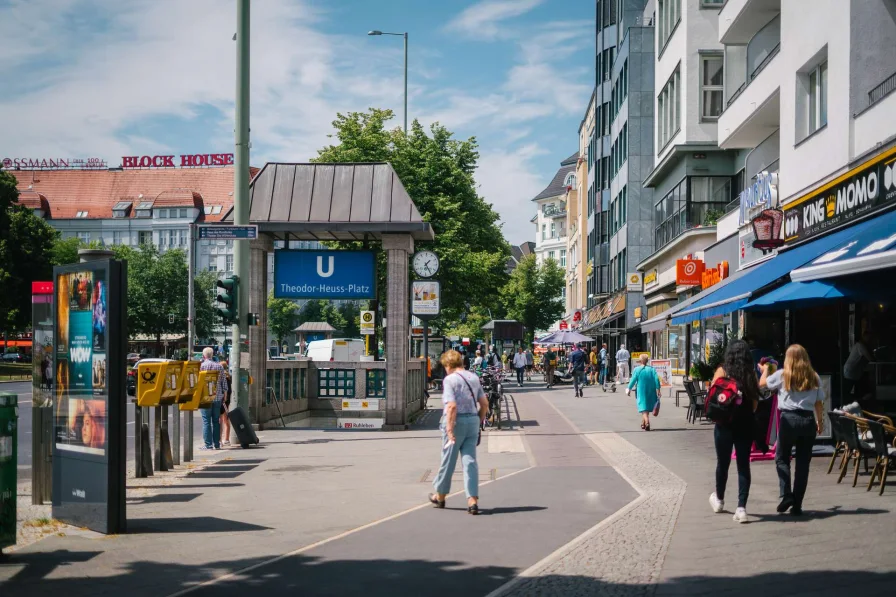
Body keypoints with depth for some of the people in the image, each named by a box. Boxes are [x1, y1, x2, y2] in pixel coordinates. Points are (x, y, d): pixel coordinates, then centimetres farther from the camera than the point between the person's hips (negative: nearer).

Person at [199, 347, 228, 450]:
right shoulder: (219, 366, 8)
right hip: (218, 396, 4)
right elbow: (224, 381, 8)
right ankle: (217, 444, 10)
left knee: (206, 421, -3)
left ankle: (208, 444, -6)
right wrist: (225, 394, 16)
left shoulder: (201, 366, -5)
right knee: (216, 420, 10)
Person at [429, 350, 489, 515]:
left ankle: (440, 496, 26)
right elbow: (484, 404, 10)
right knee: (470, 460, 5)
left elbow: (452, 406, -20)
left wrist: (450, 431, -20)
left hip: (456, 421, -5)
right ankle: (473, 500, -3)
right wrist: (479, 422, 20)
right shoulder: (474, 378, 10)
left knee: (448, 460, 9)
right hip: (473, 420, 6)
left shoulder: (449, 379, -11)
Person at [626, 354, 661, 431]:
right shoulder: (652, 369, 3)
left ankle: (647, 422, -27)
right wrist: (658, 389, -5)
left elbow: (633, 380, -7)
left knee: (644, 408, -5)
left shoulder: (637, 370, -4)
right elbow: (657, 380, -6)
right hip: (651, 392, 3)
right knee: (648, 408, 18)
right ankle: (643, 423, 28)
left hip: (641, 392, -3)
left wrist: (629, 389, 3)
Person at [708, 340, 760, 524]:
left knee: (723, 463, 15)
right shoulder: (751, 374, 0)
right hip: (746, 425, 1)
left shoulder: (722, 371, -6)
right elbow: (755, 404, 2)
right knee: (743, 465, 5)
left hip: (725, 424, -1)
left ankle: (719, 500, 34)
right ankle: (741, 508, -3)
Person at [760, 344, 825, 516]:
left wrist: (765, 370, 32)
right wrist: (820, 421, 21)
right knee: (803, 462, 6)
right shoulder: (814, 377, 5)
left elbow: (762, 383, 13)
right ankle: (797, 505, 6)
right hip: (808, 420, 2)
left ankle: (786, 494, -8)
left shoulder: (782, 375, -2)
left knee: (782, 458, 11)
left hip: (789, 418, -2)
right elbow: (819, 403, 7)